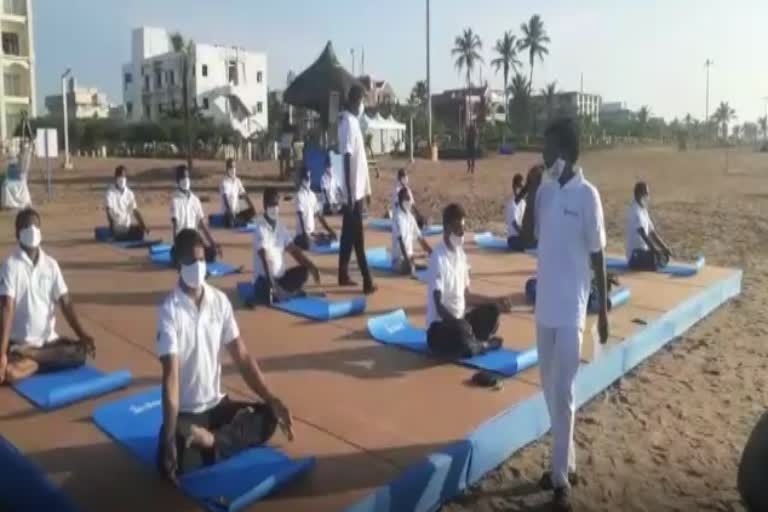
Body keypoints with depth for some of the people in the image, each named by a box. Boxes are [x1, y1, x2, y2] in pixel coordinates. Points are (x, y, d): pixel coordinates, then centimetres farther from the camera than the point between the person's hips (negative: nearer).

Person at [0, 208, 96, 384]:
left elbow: (65, 303, -1)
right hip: (19, 342, -4)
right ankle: (44, 360, -5)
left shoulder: (51, 264, 2)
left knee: (82, 351, -19)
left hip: (49, 339, 4)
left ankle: (27, 356, -7)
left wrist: (82, 335, -14)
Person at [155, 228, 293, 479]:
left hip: (217, 404, 5)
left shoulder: (220, 301, -3)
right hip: (185, 411, -5)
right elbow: (170, 375, -22)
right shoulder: (169, 310, -16)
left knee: (268, 416, -12)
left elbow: (242, 357, -1)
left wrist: (273, 400, -9)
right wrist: (169, 436, -29)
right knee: (172, 460, -31)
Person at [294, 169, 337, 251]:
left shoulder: (312, 194, 13)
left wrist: (329, 229, 8)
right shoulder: (299, 195, -12)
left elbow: (319, 214, 15)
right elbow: (300, 216, -20)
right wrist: (305, 234, -28)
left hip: (312, 232, 9)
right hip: (303, 233, -9)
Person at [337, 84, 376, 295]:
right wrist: (350, 193, -24)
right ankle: (367, 281, -1)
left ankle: (343, 275, 24)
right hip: (353, 191, -10)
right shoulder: (348, 123, -16)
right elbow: (347, 160, -21)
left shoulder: (354, 121, 15)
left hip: (357, 189, 10)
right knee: (357, 238, -5)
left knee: (349, 234, 15)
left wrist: (366, 188, 23)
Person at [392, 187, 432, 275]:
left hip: (410, 256, 8)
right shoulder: (398, 217, -15)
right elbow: (400, 240, -24)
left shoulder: (410, 216, 11)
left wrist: (432, 253, 7)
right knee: (411, 268, -36)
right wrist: (407, 259, -33)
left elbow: (420, 237, 14)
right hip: (399, 259, -8)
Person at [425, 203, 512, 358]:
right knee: (461, 330, -35)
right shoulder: (438, 258, -19)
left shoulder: (460, 253, 7)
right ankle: (480, 344, -2)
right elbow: (439, 306, -23)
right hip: (439, 324, -8)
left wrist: (496, 300, 12)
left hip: (460, 319, 8)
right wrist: (458, 322, -37)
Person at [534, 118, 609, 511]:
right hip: (544, 304, 7)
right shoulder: (544, 190, 7)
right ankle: (565, 464, 31)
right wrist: (526, 191, 5)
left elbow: (597, 255, -8)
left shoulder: (587, 195, -12)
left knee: (563, 394, -2)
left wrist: (603, 310, -5)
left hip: (571, 309, -7)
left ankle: (561, 477, 11)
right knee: (549, 389, 15)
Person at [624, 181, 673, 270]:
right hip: (634, 255, -10)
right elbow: (643, 234, -26)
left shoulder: (643, 209, 13)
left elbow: (652, 232, 14)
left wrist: (665, 248, 5)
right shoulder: (635, 211, -18)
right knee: (660, 258, -27)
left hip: (643, 249, 10)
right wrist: (656, 251, -30)